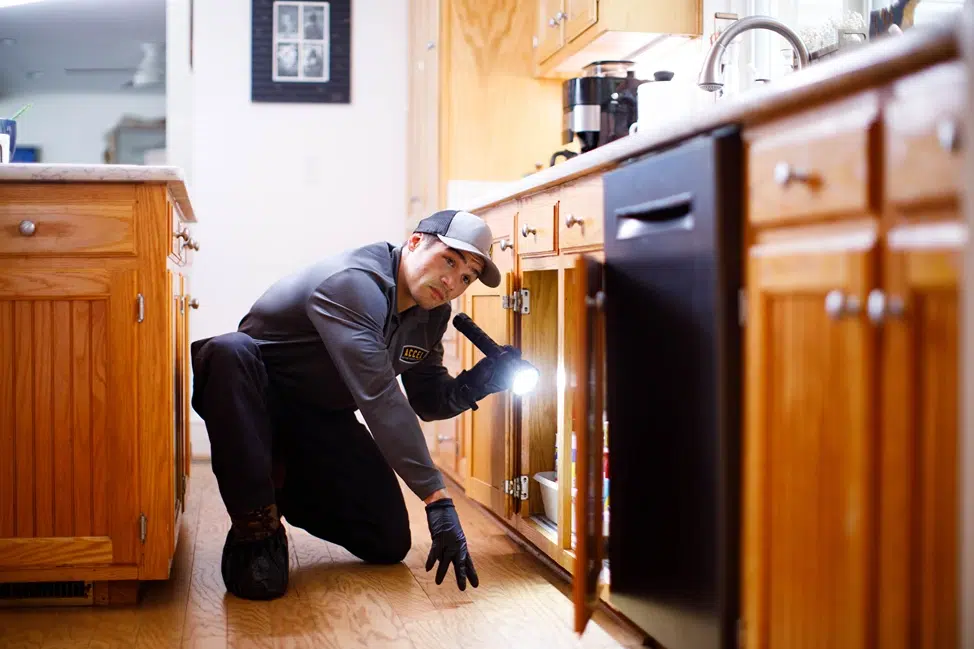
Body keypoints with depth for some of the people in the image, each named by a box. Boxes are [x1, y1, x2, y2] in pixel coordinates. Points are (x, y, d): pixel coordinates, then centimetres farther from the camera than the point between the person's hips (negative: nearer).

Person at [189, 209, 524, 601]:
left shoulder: (432, 313, -2)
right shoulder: (352, 283, -30)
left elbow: (429, 402, 6)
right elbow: (380, 400, -39)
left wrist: (478, 383, -17)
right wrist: (437, 499, -43)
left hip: (323, 420, 7)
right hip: (260, 400, -7)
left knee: (390, 544, -3)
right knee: (229, 351, -41)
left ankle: (284, 484, 22)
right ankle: (255, 526, -28)